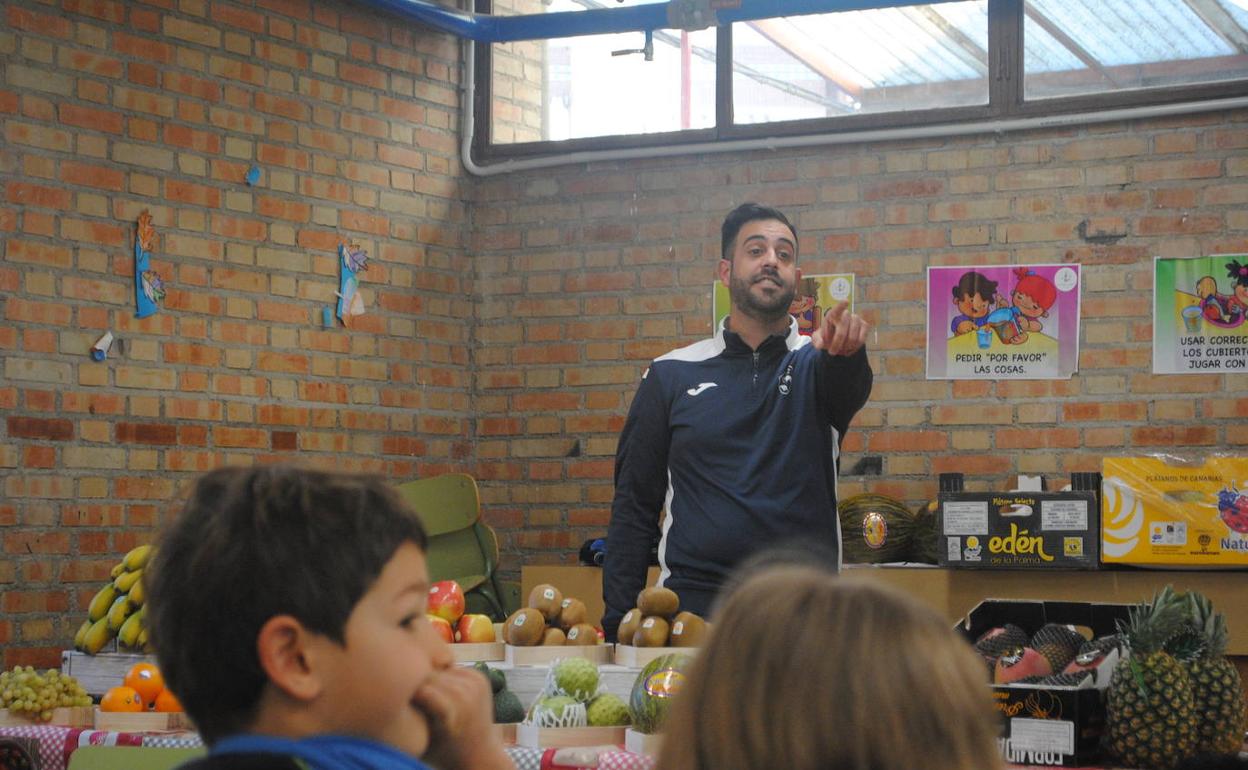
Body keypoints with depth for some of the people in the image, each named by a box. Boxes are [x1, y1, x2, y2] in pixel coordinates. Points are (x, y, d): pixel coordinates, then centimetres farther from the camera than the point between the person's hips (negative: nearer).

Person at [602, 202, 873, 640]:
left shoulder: (817, 363, 8)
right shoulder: (671, 376, 10)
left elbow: (849, 390, -18)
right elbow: (634, 507, 11)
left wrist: (844, 350, -42)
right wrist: (619, 623, 2)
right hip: (692, 602, 0)